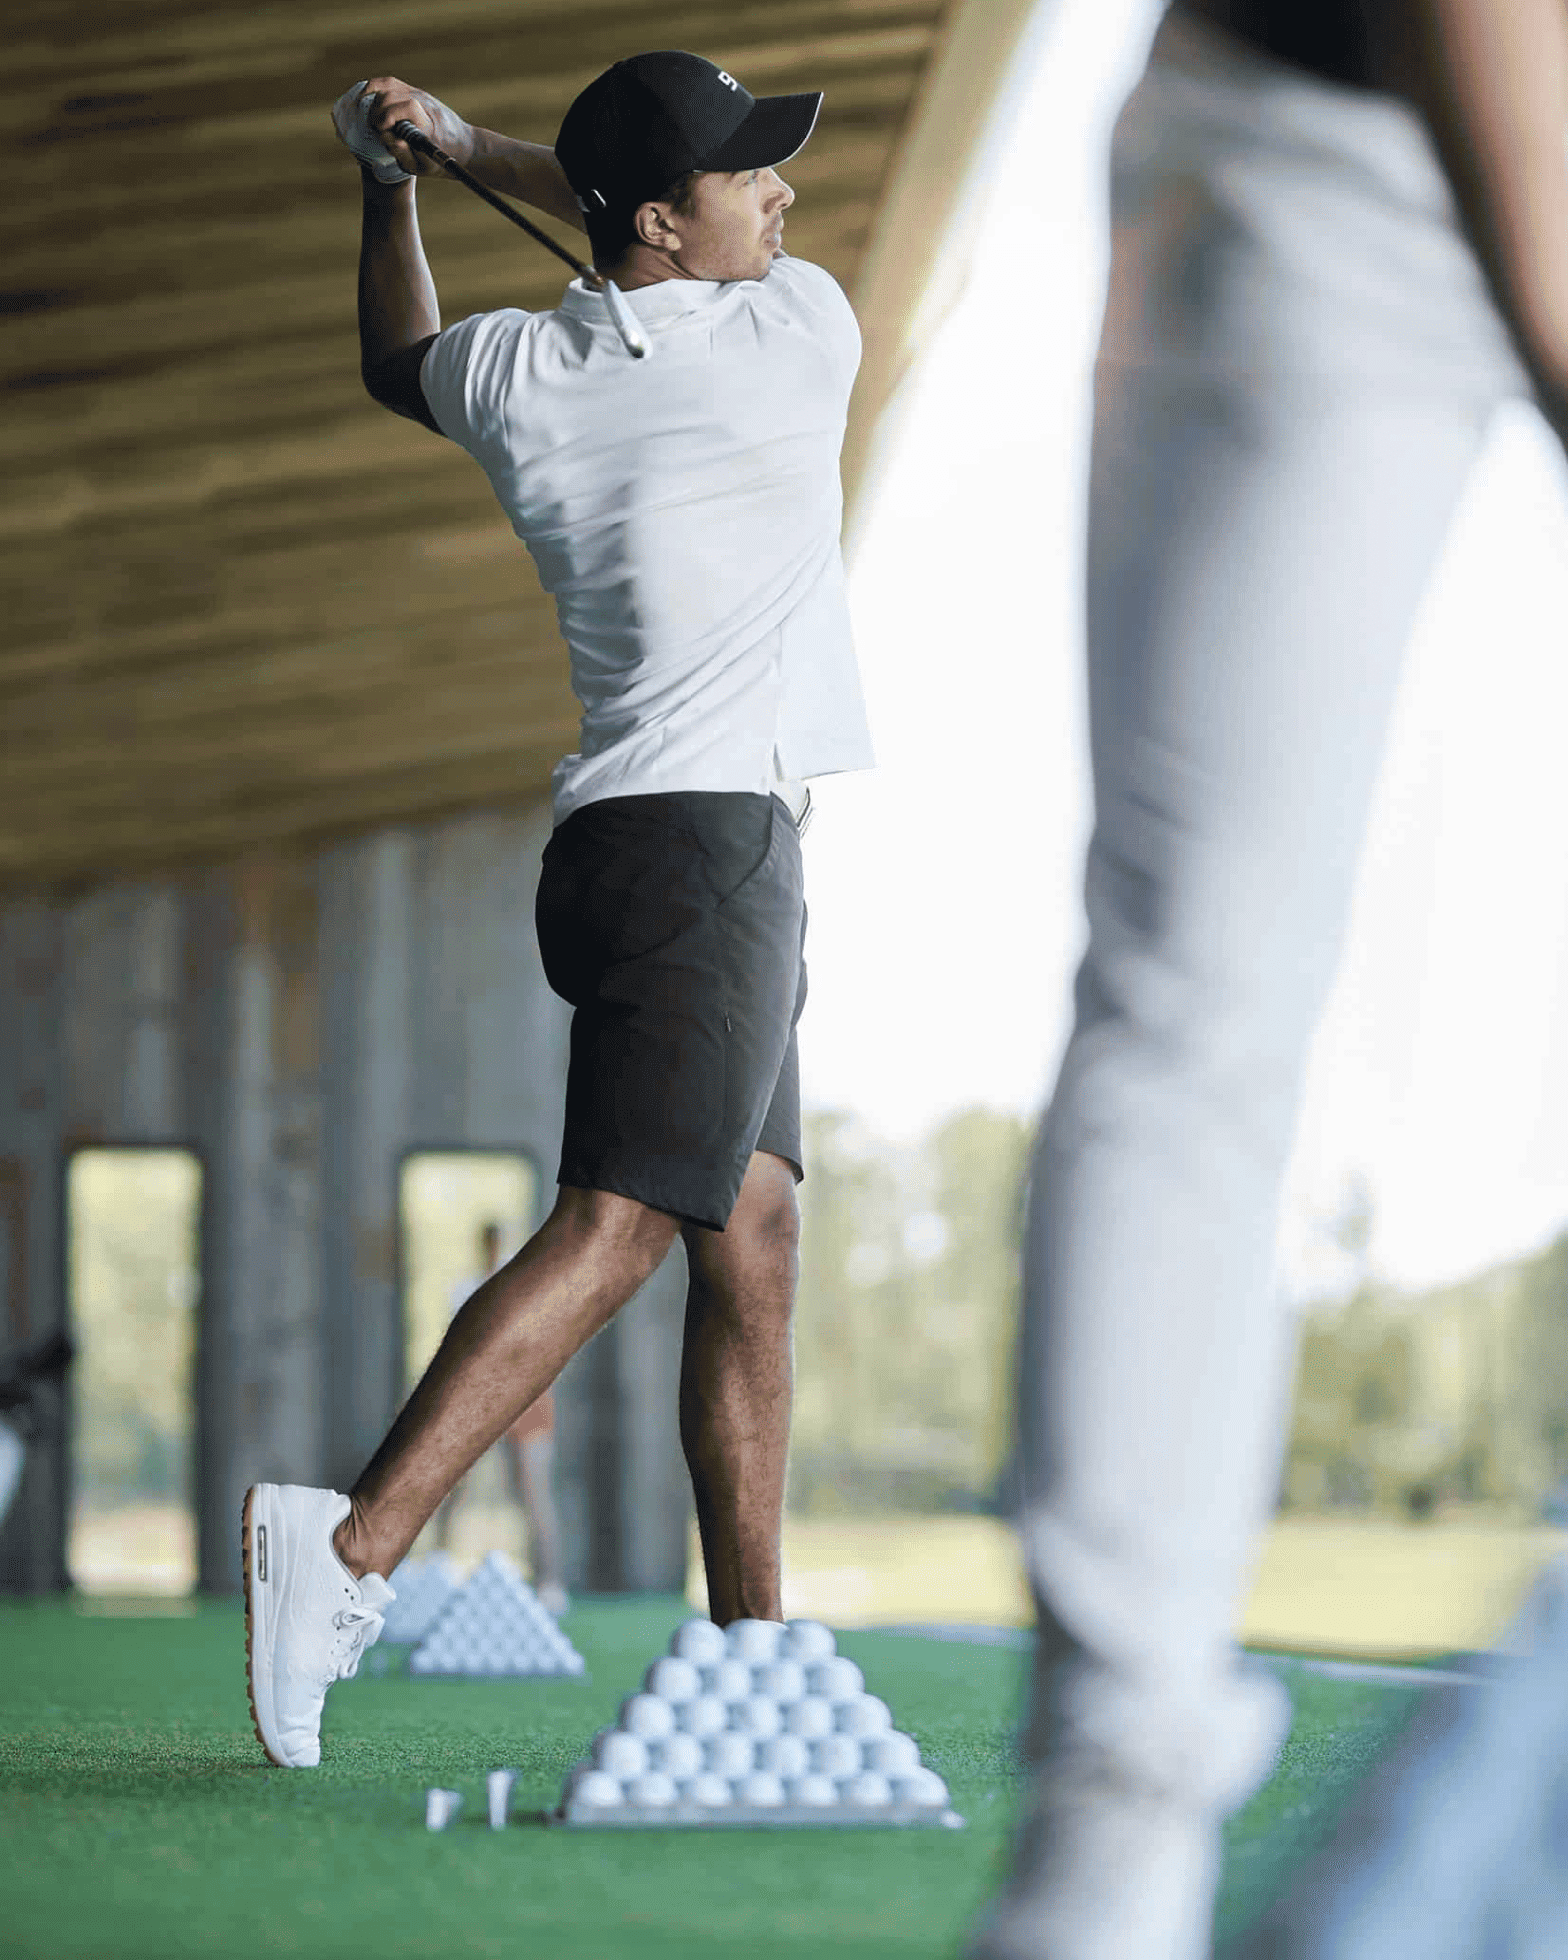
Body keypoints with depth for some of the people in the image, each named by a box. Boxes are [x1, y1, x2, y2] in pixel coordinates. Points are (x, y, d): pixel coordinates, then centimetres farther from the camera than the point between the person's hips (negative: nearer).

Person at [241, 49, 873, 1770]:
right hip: (711, 838, -8)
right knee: (618, 1225, -16)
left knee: (753, 1240, 9)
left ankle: (748, 1643, 9)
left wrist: (393, 178, 39)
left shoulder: (517, 374, 8)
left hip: (623, 840, 8)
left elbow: (399, 365, 33)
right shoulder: (801, 333, -4)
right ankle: (353, 1544, -28)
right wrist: (475, 148, 22)